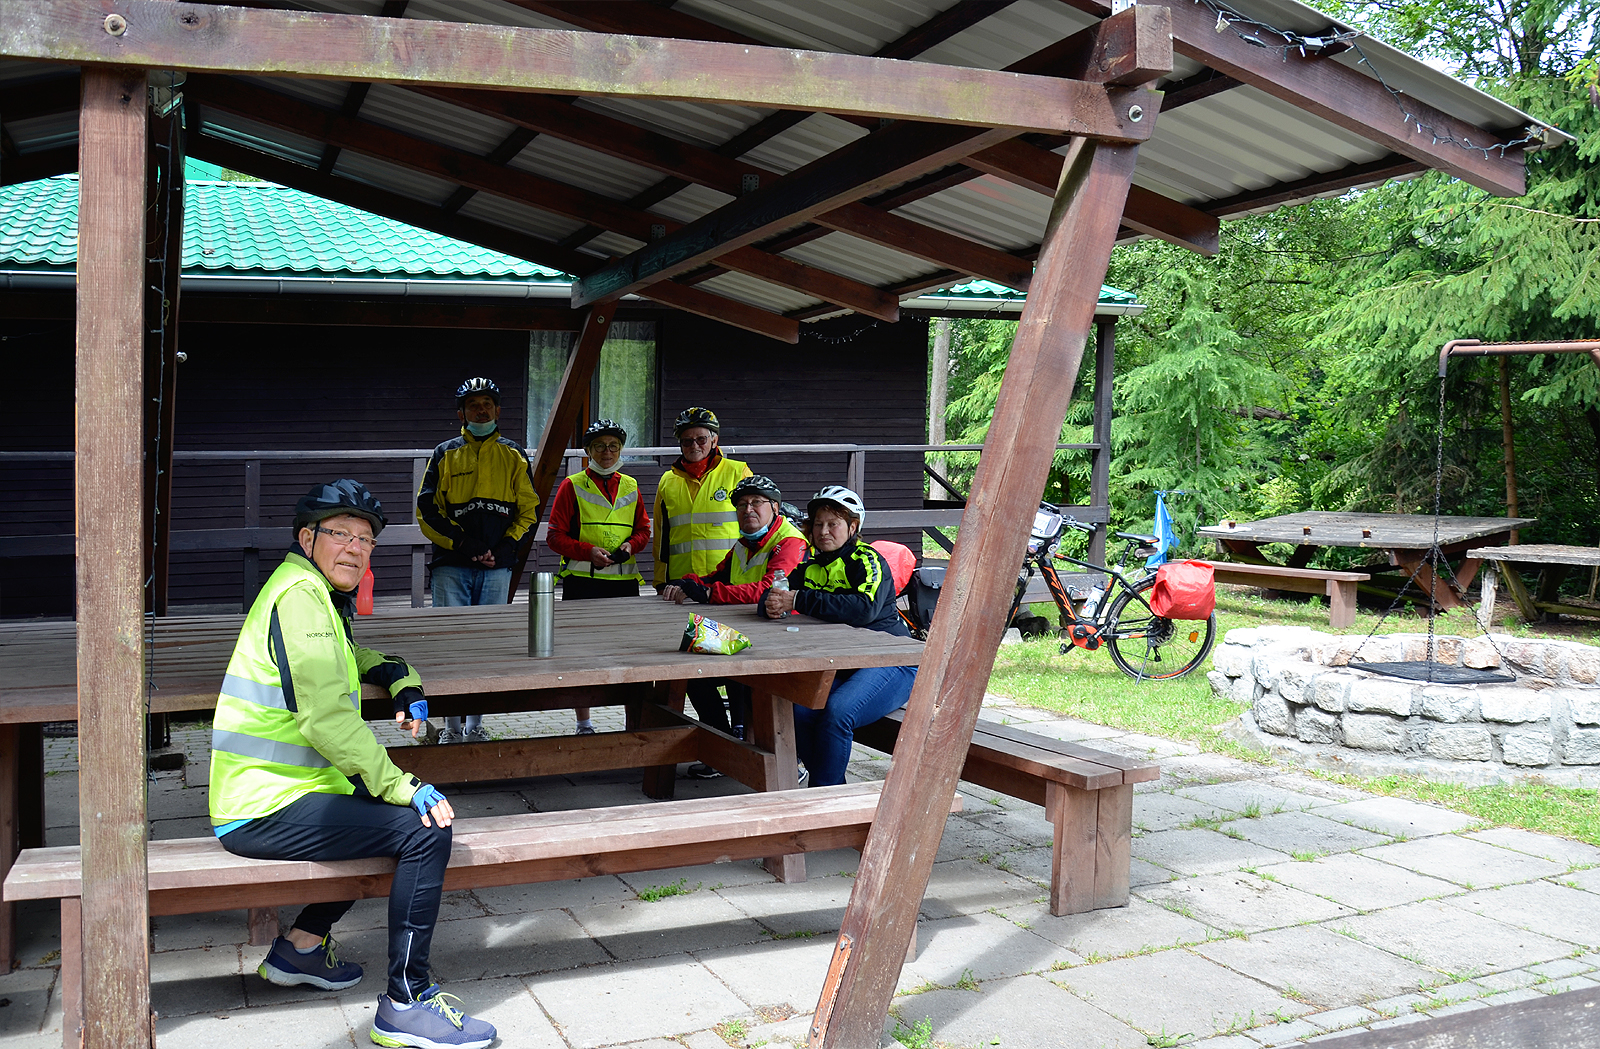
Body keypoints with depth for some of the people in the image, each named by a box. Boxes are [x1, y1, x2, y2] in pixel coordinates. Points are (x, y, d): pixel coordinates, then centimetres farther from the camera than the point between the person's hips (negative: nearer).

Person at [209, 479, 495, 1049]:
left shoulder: (321, 595, 17)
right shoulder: (299, 594, -15)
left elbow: (348, 657, 38)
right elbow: (326, 716, -23)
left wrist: (403, 681, 17)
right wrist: (402, 785, -19)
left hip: (266, 796, 11)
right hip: (265, 812, -11)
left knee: (392, 808, 27)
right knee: (425, 829, -20)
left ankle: (302, 945, 29)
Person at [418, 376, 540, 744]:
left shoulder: (514, 455, 11)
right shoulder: (445, 454, 8)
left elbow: (529, 510, 10)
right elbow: (427, 510, 4)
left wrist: (506, 547, -5)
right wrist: (461, 542, -9)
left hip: (496, 567, 1)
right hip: (452, 565, -1)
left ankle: (476, 726, 14)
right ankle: (452, 728, 6)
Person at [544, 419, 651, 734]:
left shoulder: (630, 486, 14)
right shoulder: (572, 486, 2)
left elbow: (643, 528, 19)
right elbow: (555, 536, -1)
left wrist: (631, 544, -3)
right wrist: (589, 551, -15)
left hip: (624, 580, 3)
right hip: (582, 581, -3)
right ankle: (584, 725, 12)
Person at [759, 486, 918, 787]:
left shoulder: (867, 560, -9)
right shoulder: (812, 567, 14)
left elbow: (866, 608, -28)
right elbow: (770, 596, 15)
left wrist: (799, 600, -30)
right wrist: (772, 606, -12)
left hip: (891, 664, -6)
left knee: (837, 711, -31)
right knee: (798, 711, -20)